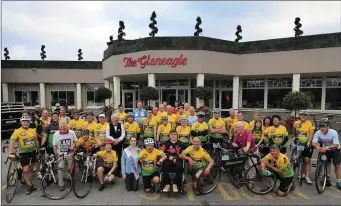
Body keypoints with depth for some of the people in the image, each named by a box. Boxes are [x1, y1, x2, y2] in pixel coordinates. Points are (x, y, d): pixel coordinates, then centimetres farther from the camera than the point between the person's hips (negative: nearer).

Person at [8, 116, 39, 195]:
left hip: (33, 152, 4)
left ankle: (30, 184, 33)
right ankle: (30, 186, 12)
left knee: (31, 169, 16)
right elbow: (11, 142, -21)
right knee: (25, 170, -7)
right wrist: (11, 153, -32)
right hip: (23, 153, -4)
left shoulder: (33, 130, 0)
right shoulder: (17, 131, -13)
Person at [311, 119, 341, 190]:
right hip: (325, 150, 2)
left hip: (335, 150, -2)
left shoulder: (333, 132, -28)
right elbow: (313, 142, -24)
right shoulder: (318, 133, -21)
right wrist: (317, 146, -45)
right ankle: (328, 179, 9)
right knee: (327, 164, -1)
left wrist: (327, 147, -46)